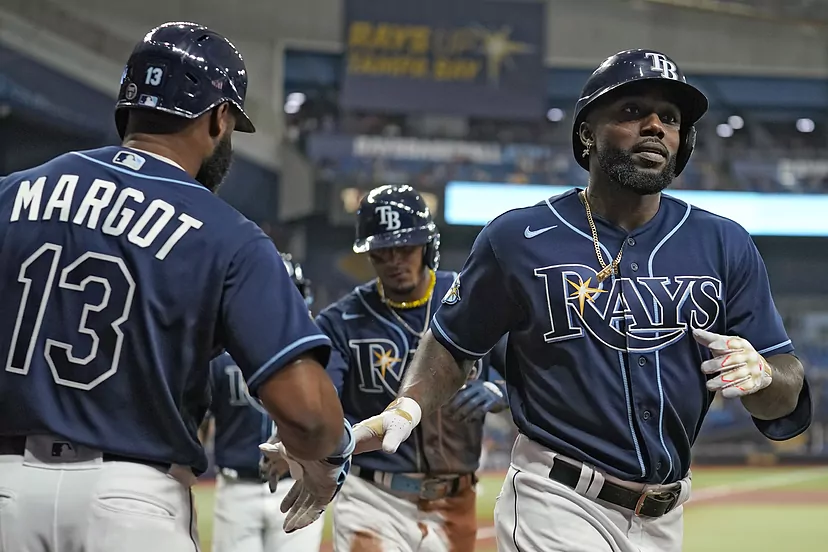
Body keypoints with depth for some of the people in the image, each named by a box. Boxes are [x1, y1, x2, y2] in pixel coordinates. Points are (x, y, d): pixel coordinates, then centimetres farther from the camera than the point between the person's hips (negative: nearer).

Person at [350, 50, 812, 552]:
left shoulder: (725, 246, 3)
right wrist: (405, 411, -11)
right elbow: (452, 343, 8)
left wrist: (761, 374, -20)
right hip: (558, 508, -4)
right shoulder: (519, 239, -3)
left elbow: (786, 405, 3)